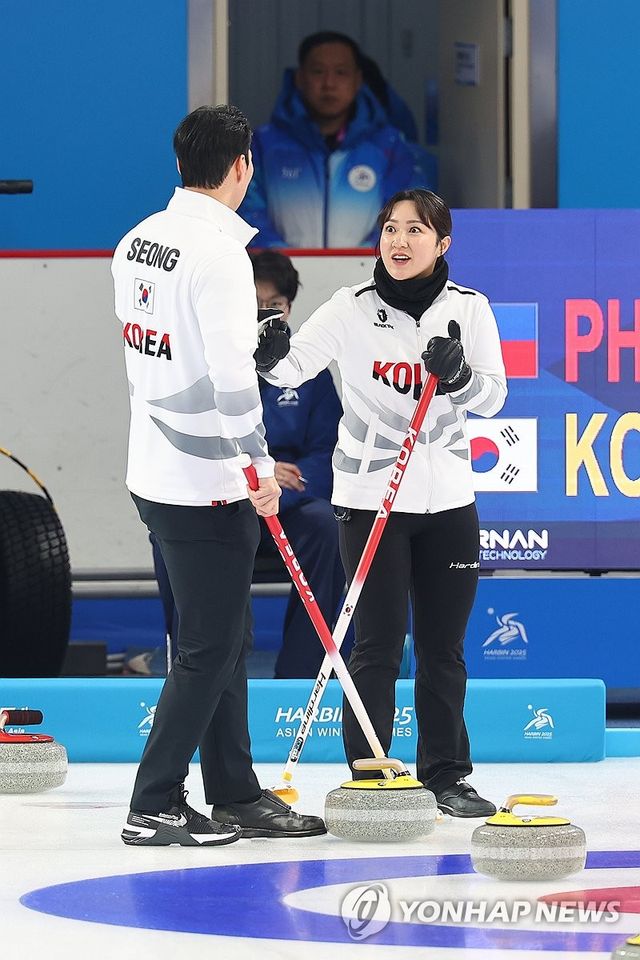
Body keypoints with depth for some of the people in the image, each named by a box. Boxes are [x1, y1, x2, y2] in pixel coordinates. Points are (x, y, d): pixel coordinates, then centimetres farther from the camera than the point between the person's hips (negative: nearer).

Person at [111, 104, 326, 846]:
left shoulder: (138, 242, 9)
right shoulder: (218, 251, -19)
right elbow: (229, 370, -25)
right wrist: (261, 463, -17)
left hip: (155, 472, 9)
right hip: (207, 485, -9)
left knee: (226, 637, 16)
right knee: (208, 648, -1)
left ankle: (235, 794, 22)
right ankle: (154, 806, 2)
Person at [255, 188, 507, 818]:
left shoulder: (468, 309, 2)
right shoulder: (353, 309, -5)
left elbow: (492, 395, -1)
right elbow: (295, 366, -13)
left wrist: (458, 376, -21)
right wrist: (271, 357, -35)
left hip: (447, 499, 3)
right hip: (371, 498, -3)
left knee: (444, 647, 9)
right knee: (379, 645, -4)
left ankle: (445, 776, 19)